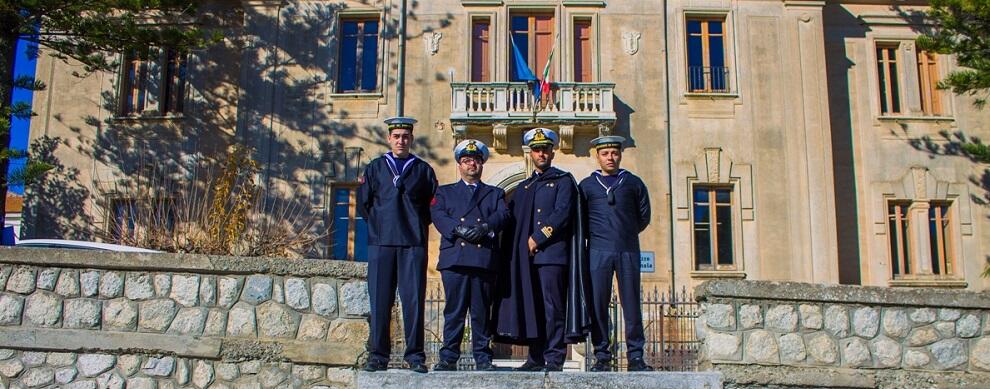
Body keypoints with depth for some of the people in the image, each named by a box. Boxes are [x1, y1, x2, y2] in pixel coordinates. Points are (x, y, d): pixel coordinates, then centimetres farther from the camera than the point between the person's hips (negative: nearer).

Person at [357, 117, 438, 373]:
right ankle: (378, 356, 5)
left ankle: (415, 356, 1)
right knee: (379, 300, -1)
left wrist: (418, 225, 5)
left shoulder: (423, 169, 14)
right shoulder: (375, 167, 16)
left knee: (414, 299, -5)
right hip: (381, 242, 1)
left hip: (414, 243, -1)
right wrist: (379, 224, 7)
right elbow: (364, 203, 14)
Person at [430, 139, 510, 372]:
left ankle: (483, 358, 6)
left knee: (482, 311, 0)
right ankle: (449, 358, 1)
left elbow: (502, 215, 5)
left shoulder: (495, 193, 23)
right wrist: (459, 229, -14)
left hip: (485, 259, 1)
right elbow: (438, 216, 3)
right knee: (454, 310, -3)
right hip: (454, 258, -1)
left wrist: (483, 228, -15)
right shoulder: (444, 192, 21)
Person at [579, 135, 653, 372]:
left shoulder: (633, 183, 13)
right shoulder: (587, 185, 12)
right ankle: (602, 357, 5)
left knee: (631, 304, 0)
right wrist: (594, 235, 10)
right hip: (598, 252, 0)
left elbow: (644, 216, 16)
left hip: (628, 251, 0)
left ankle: (635, 357, 6)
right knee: (598, 304, -2)